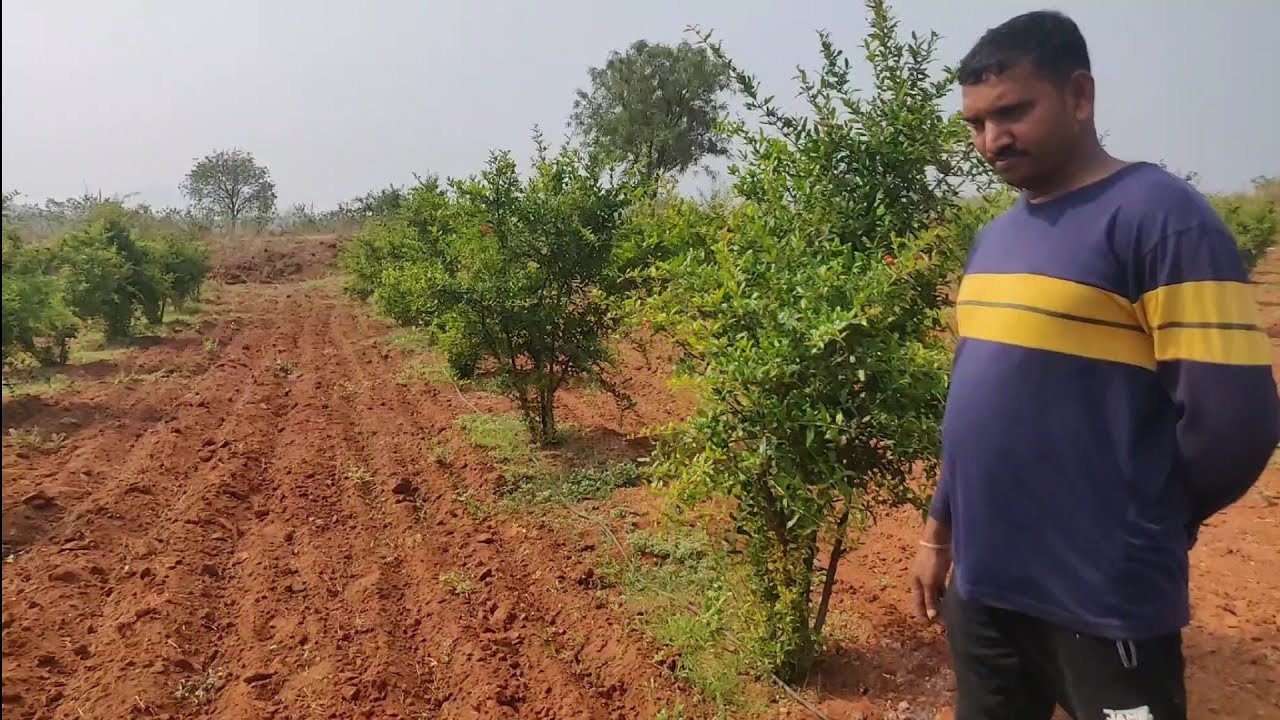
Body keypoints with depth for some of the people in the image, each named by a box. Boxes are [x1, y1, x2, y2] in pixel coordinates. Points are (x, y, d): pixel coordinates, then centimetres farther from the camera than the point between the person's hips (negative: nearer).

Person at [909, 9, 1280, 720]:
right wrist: (939, 528, 16)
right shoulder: (993, 237, 9)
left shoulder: (1159, 214, -14)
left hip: (1104, 600, -7)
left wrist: (1146, 524, -2)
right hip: (981, 583, 7)